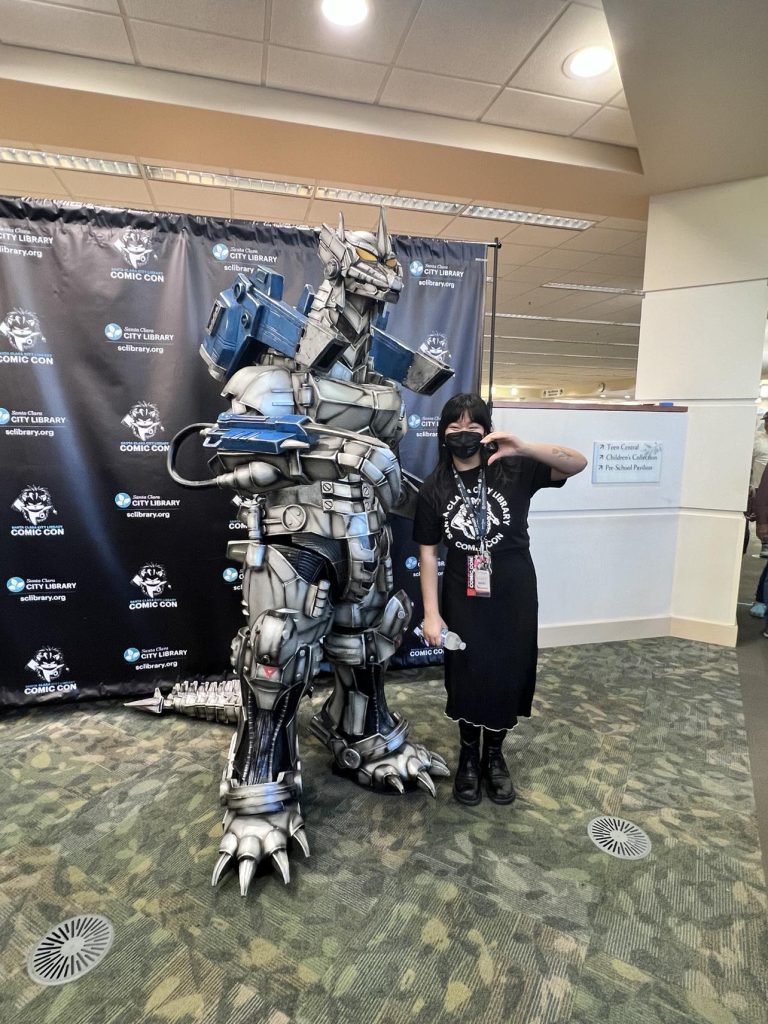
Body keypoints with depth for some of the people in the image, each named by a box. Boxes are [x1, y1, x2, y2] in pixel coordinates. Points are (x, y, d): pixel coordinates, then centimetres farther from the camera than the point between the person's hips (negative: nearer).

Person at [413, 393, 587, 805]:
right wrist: (431, 613, -5)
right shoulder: (434, 488, -4)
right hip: (463, 599, 0)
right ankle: (468, 755, 37)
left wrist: (524, 448, -33)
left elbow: (578, 463, -17)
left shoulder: (513, 470, -8)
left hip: (513, 596, 0)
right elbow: (428, 553, -2)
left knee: (508, 677, 12)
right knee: (465, 678, 11)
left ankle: (494, 755, 37)